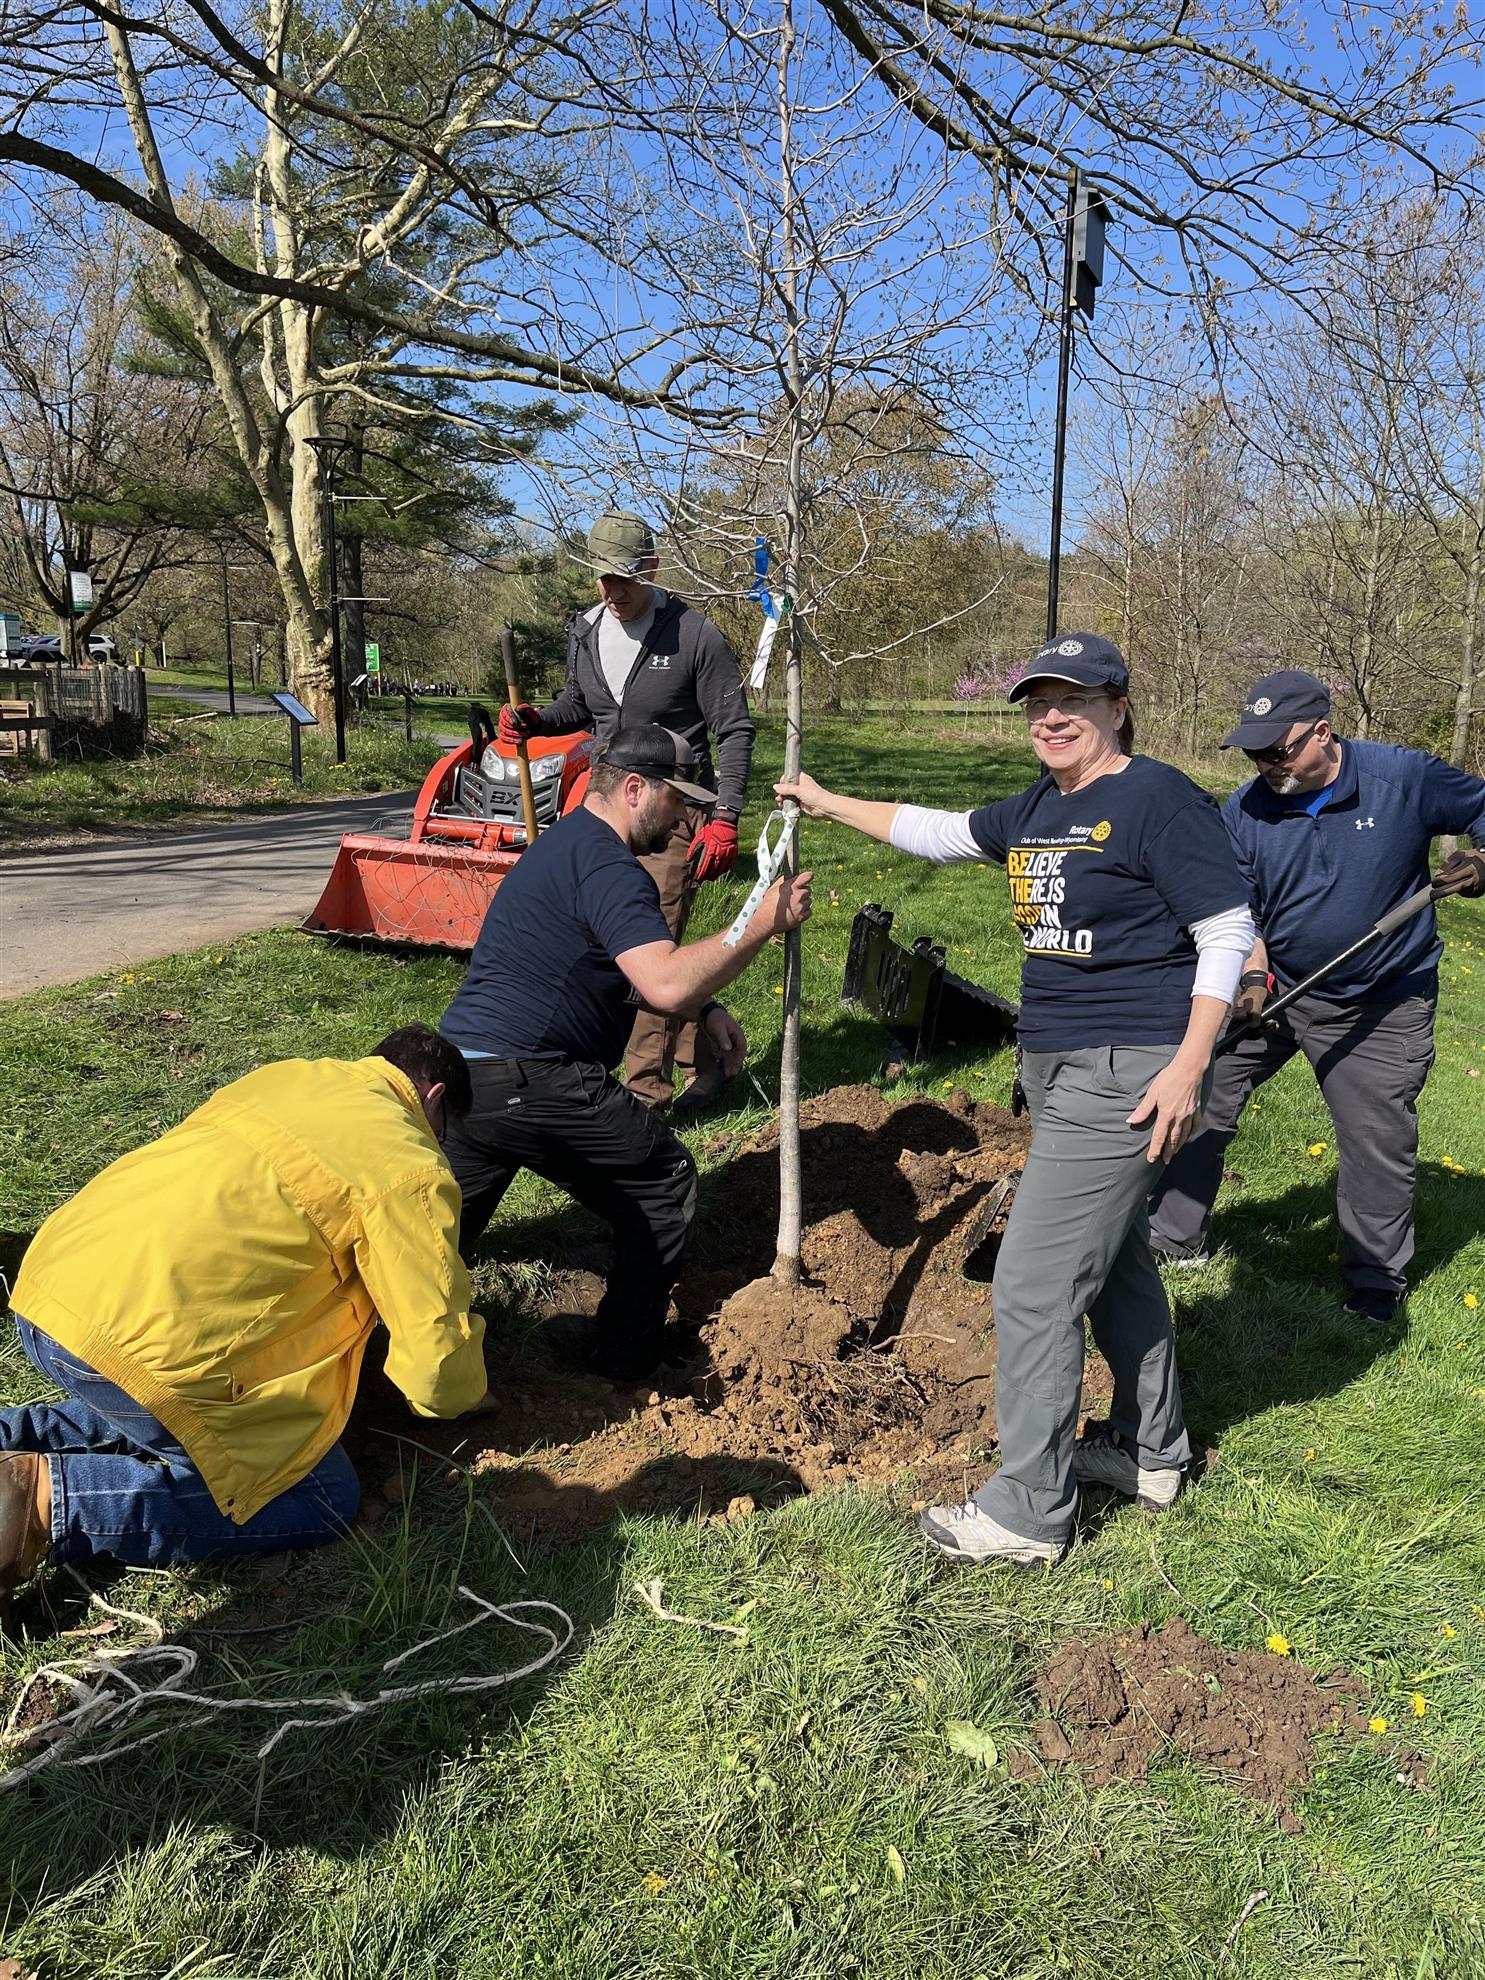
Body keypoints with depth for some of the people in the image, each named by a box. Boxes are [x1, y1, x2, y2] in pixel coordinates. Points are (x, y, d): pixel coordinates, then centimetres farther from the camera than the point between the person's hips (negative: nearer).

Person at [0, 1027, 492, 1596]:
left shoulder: (288, 1075, 18)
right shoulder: (409, 1169, -5)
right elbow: (437, 1359, -4)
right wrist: (467, 1393, 20)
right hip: (138, 1345, -9)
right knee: (322, 1497, 3)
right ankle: (50, 1495, -6)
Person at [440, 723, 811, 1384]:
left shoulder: (566, 842, 21)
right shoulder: (606, 865, -14)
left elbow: (634, 976, 27)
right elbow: (667, 984, -28)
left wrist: (705, 1011, 14)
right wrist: (764, 922, -18)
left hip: (460, 1073, 10)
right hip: (525, 1079, -10)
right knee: (665, 1183, 7)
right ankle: (626, 1363, 15)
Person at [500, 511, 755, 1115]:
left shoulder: (694, 635, -11)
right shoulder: (585, 633, 7)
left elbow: (734, 729, -9)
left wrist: (725, 816, -18)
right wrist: (534, 721, 1)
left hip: (675, 813, -7)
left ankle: (645, 1087, -1)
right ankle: (704, 1060, 26)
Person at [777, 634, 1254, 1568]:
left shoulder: (1159, 799, -13)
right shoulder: (1035, 811, 11)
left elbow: (1228, 934, -15)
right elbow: (938, 831, 25)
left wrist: (1188, 1067, -21)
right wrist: (827, 803, 28)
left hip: (1126, 1074, -9)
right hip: (1059, 1069, 9)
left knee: (1035, 1281, -7)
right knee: (1115, 1258, 21)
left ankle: (1029, 1512, 7)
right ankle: (1152, 1452, 39)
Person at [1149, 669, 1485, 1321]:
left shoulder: (1406, 777, -14)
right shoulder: (1244, 811, -6)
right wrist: (1254, 976, -20)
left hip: (1382, 1008, -2)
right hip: (1274, 988, 3)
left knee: (1379, 1150, 5)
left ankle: (1375, 1297, 24)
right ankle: (1175, 1237, 20)